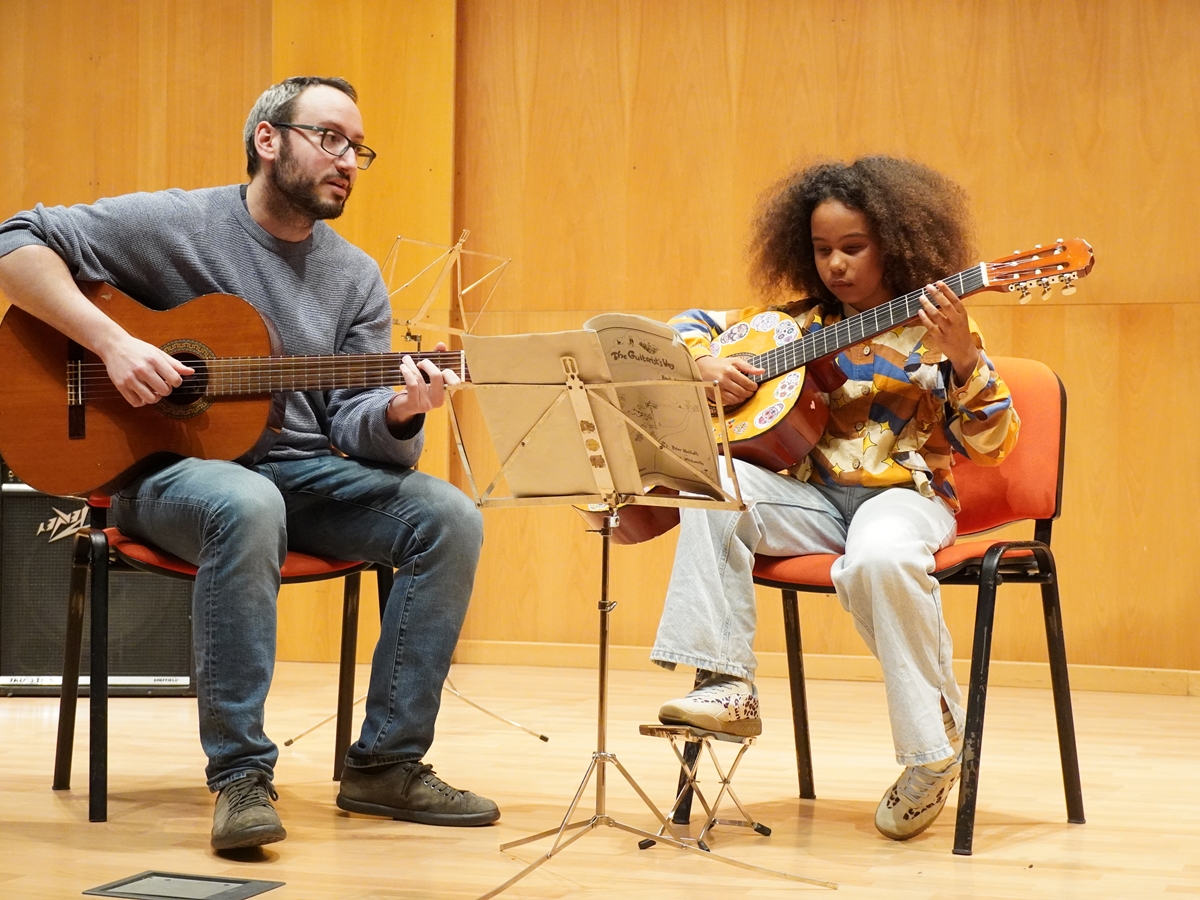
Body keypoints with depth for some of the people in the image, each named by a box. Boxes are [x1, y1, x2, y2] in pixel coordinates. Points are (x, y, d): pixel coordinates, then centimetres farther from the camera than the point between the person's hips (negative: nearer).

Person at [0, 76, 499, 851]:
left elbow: (354, 423, 4)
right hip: (172, 463, -5)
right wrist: (111, 342, -21)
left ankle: (387, 764, -11)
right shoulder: (175, 224, -3)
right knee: (248, 506, -41)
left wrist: (400, 412, -21)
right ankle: (241, 774, -31)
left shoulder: (356, 278, 11)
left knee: (450, 517, -18)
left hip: (302, 470, 5)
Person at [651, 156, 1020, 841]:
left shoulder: (931, 329, -1)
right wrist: (708, 365, -2)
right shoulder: (801, 322, 11)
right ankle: (727, 687, -22)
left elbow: (991, 443, -8)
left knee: (879, 558, -39)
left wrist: (963, 356, -23)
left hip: (905, 493, -4)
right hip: (814, 496, 5)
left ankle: (936, 749, -20)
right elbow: (692, 325, 20)